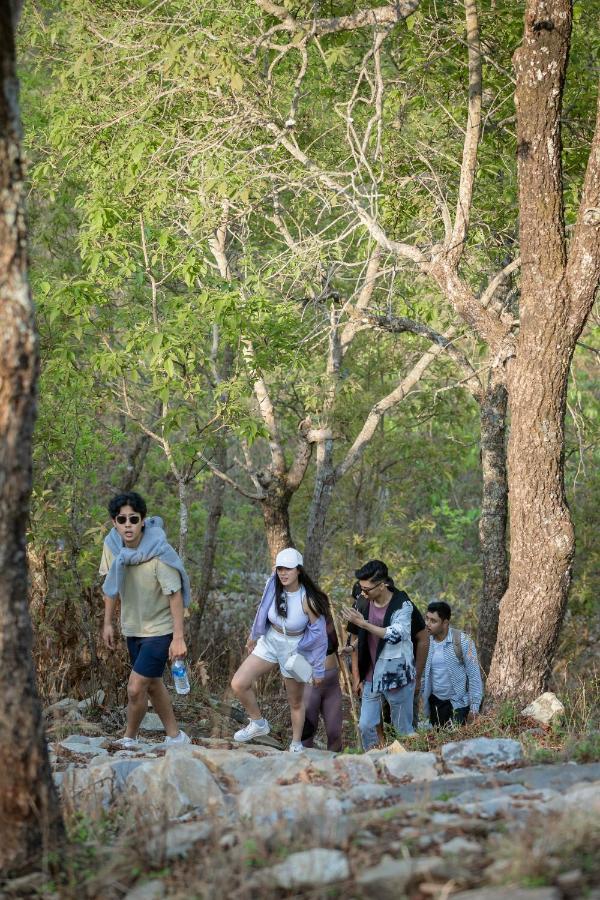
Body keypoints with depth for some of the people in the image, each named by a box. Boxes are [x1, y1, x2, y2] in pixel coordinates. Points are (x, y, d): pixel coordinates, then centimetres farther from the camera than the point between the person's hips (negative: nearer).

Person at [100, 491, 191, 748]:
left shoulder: (160, 553, -26)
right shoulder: (111, 545, -9)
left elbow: (176, 595, -22)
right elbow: (110, 583, 6)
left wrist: (178, 638, -22)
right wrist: (108, 623, 9)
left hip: (159, 630, -7)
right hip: (132, 627, 7)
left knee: (136, 688, -11)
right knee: (152, 684, 20)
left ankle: (129, 738, 12)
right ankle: (175, 736, 36)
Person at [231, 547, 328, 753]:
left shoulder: (308, 599, -26)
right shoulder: (273, 586, -14)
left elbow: (318, 634, -16)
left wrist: (318, 670, -10)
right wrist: (253, 638, 20)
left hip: (295, 649, -4)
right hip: (270, 642, 4)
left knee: (296, 702, 12)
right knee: (238, 684, -7)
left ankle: (296, 745, 32)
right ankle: (258, 724, 14)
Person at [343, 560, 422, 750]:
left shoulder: (402, 605, -13)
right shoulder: (365, 605, 3)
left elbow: (395, 635, -27)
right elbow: (360, 644, 12)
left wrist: (363, 623, -28)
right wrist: (358, 675, 11)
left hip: (397, 676, -5)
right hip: (371, 677, 5)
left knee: (403, 729, 4)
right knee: (366, 727, 5)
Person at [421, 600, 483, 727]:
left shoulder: (462, 642, -10)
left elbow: (474, 676, -8)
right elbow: (423, 675, 10)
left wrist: (474, 707, -11)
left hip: (458, 704, -4)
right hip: (435, 703, 4)